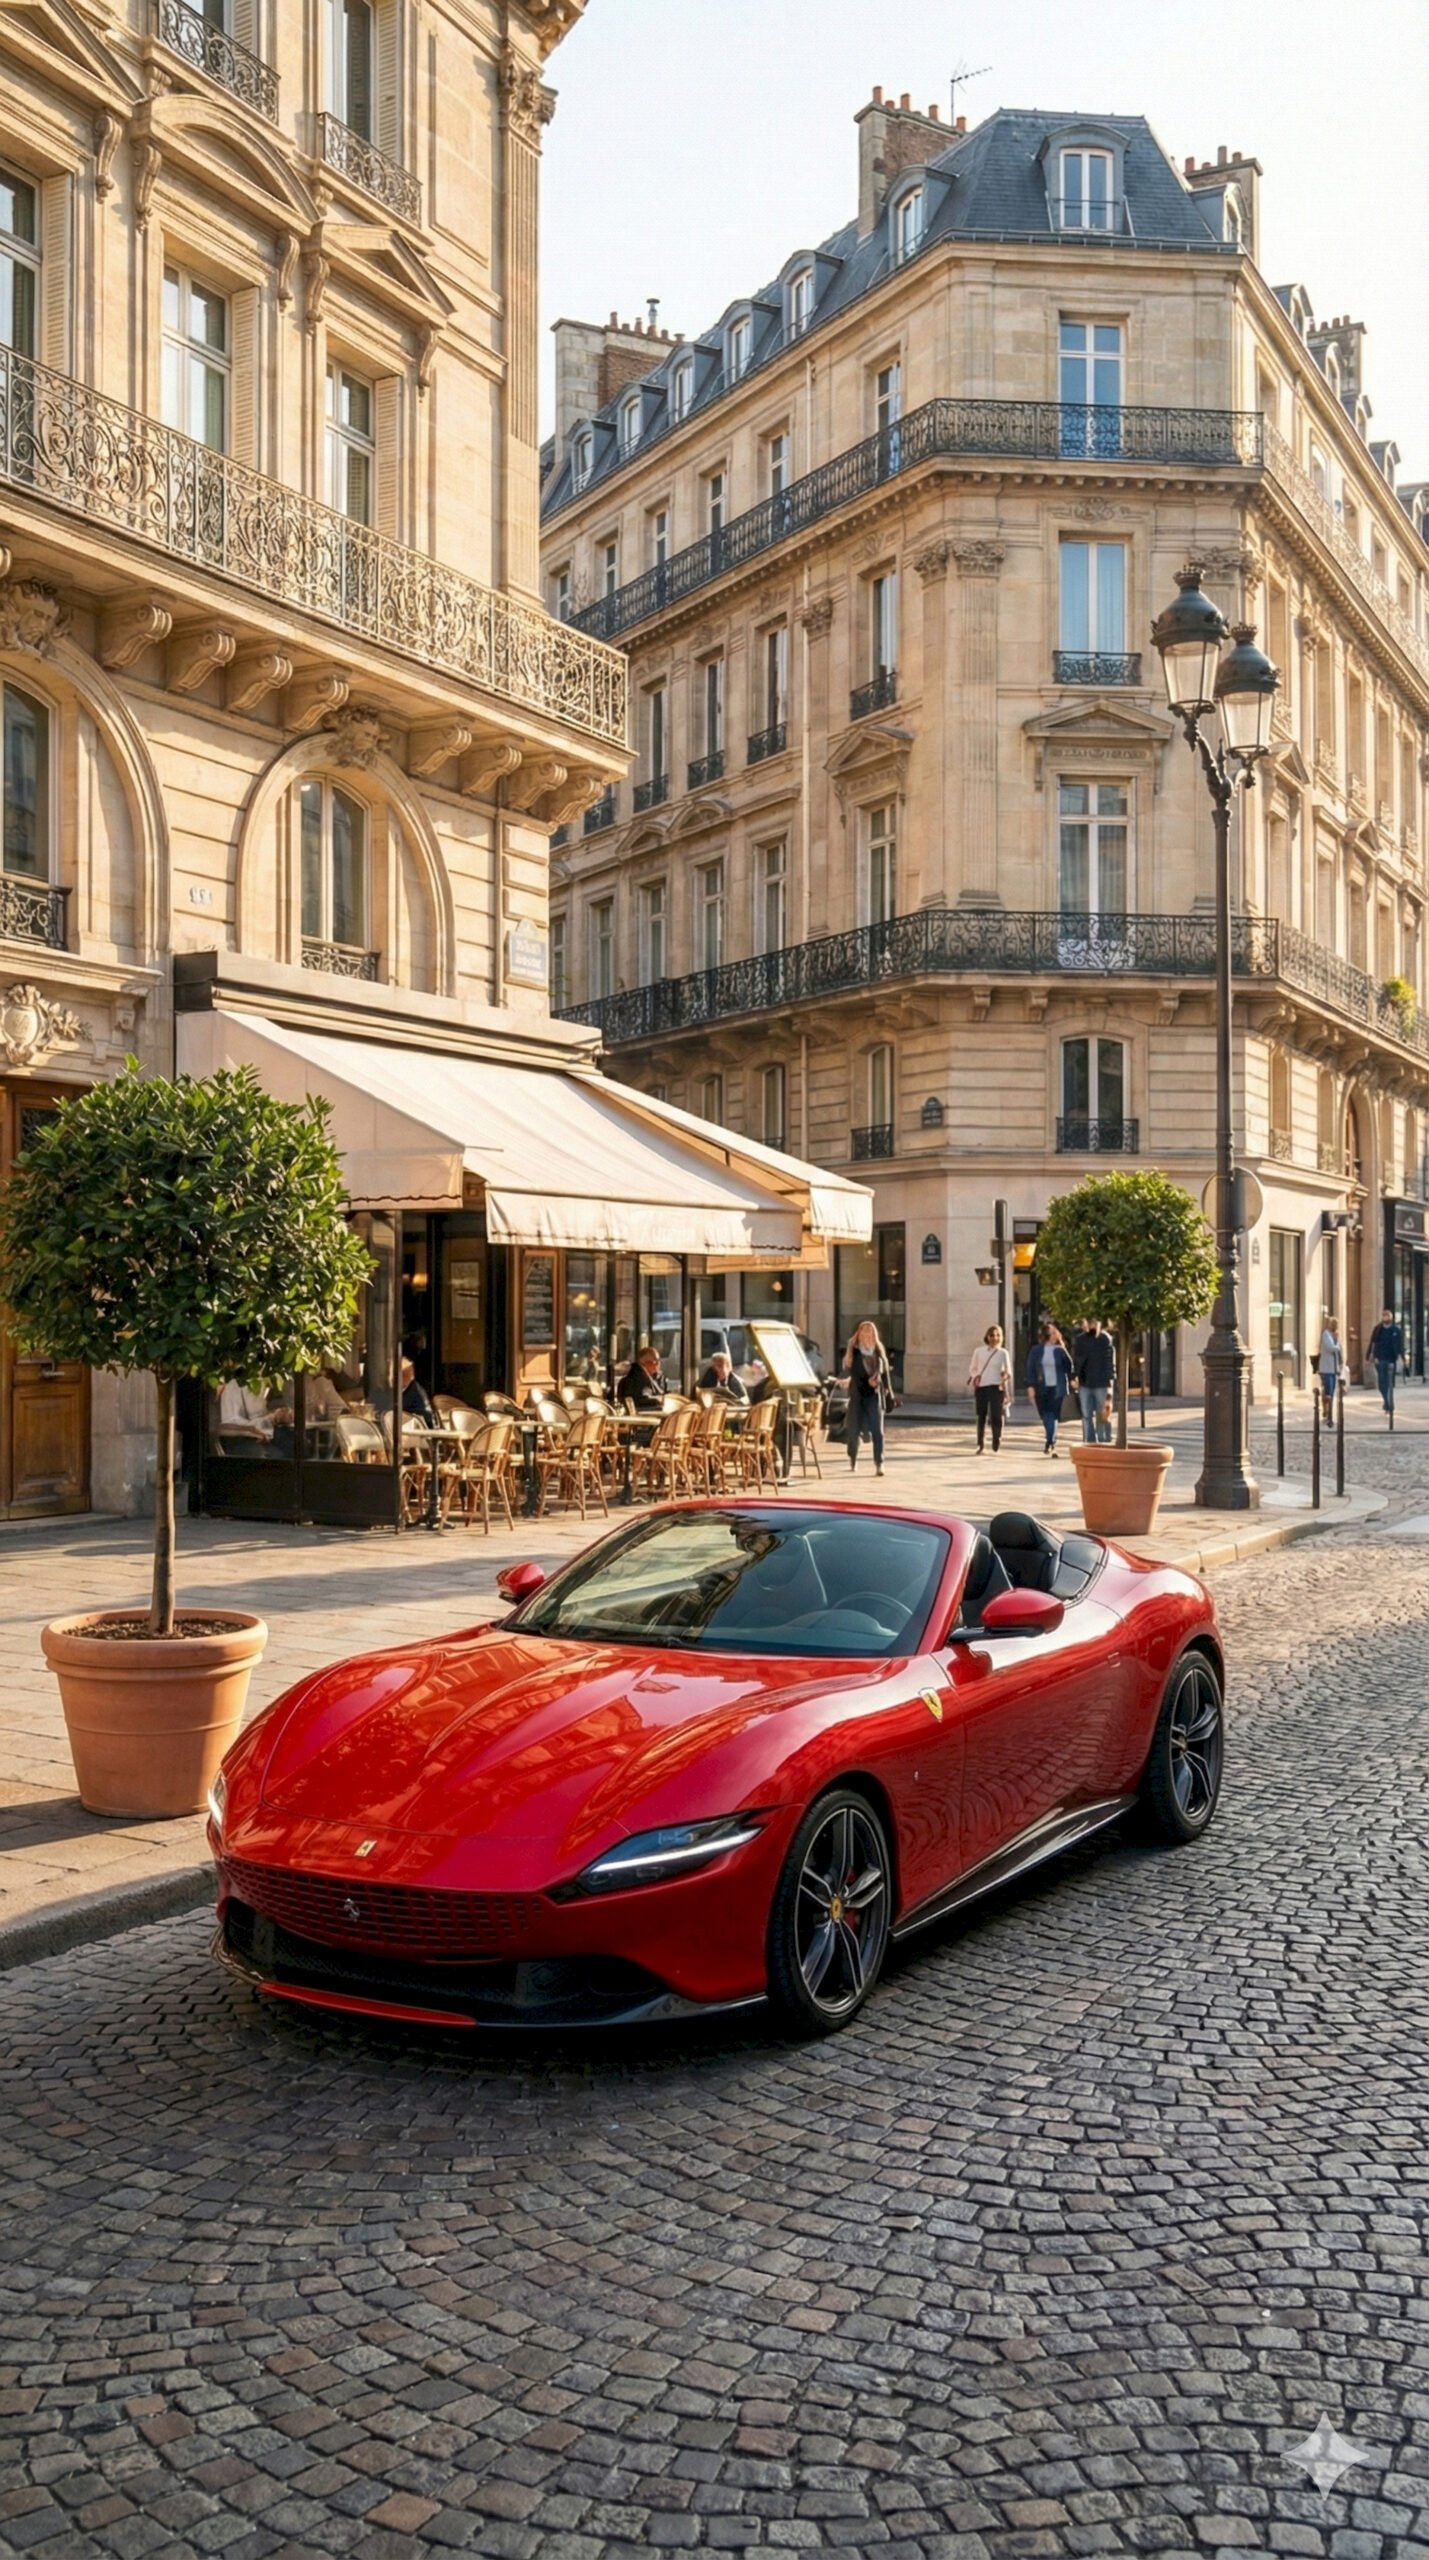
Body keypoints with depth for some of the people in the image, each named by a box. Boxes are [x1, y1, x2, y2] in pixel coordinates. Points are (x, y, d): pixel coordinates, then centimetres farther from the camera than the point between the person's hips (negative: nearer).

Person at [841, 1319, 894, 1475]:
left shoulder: (879, 1352, 9)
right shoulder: (853, 1352, -2)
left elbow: (885, 1373, 14)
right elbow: (848, 1373, -9)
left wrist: (889, 1394, 13)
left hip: (875, 1395, 2)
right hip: (858, 1395, -2)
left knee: (877, 1430, -9)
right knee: (854, 1429, 5)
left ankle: (879, 1464, -10)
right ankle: (853, 1459, 31)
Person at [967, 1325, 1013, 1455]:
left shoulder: (1003, 1353, 5)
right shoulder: (979, 1351, 7)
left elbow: (1008, 1372, 9)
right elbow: (972, 1368, 14)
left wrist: (1006, 1375, -12)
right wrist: (975, 1376, -6)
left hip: (996, 1387, -1)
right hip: (981, 1387, 1)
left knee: (996, 1417, -6)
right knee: (981, 1416, 6)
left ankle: (996, 1447, 3)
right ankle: (980, 1446, 14)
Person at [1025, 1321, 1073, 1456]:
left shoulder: (1060, 1351, 2)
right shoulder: (1036, 1351, 3)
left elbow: (1068, 1366, 4)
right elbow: (1031, 1369, 1)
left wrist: (1071, 1379, -9)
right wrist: (1030, 1387, -5)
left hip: (1057, 1388, -1)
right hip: (1041, 1389, 1)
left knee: (1053, 1417, -10)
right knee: (1046, 1417, 7)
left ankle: (1050, 1444, -11)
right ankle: (1052, 1443, 21)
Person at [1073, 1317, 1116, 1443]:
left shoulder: (1105, 1339, -4)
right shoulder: (1082, 1339, 8)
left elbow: (1110, 1361, -5)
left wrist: (1110, 1380, -11)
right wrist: (1075, 1376, 2)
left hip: (1101, 1384, -4)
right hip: (1085, 1384, 4)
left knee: (1103, 1417, 0)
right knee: (1086, 1416, 7)